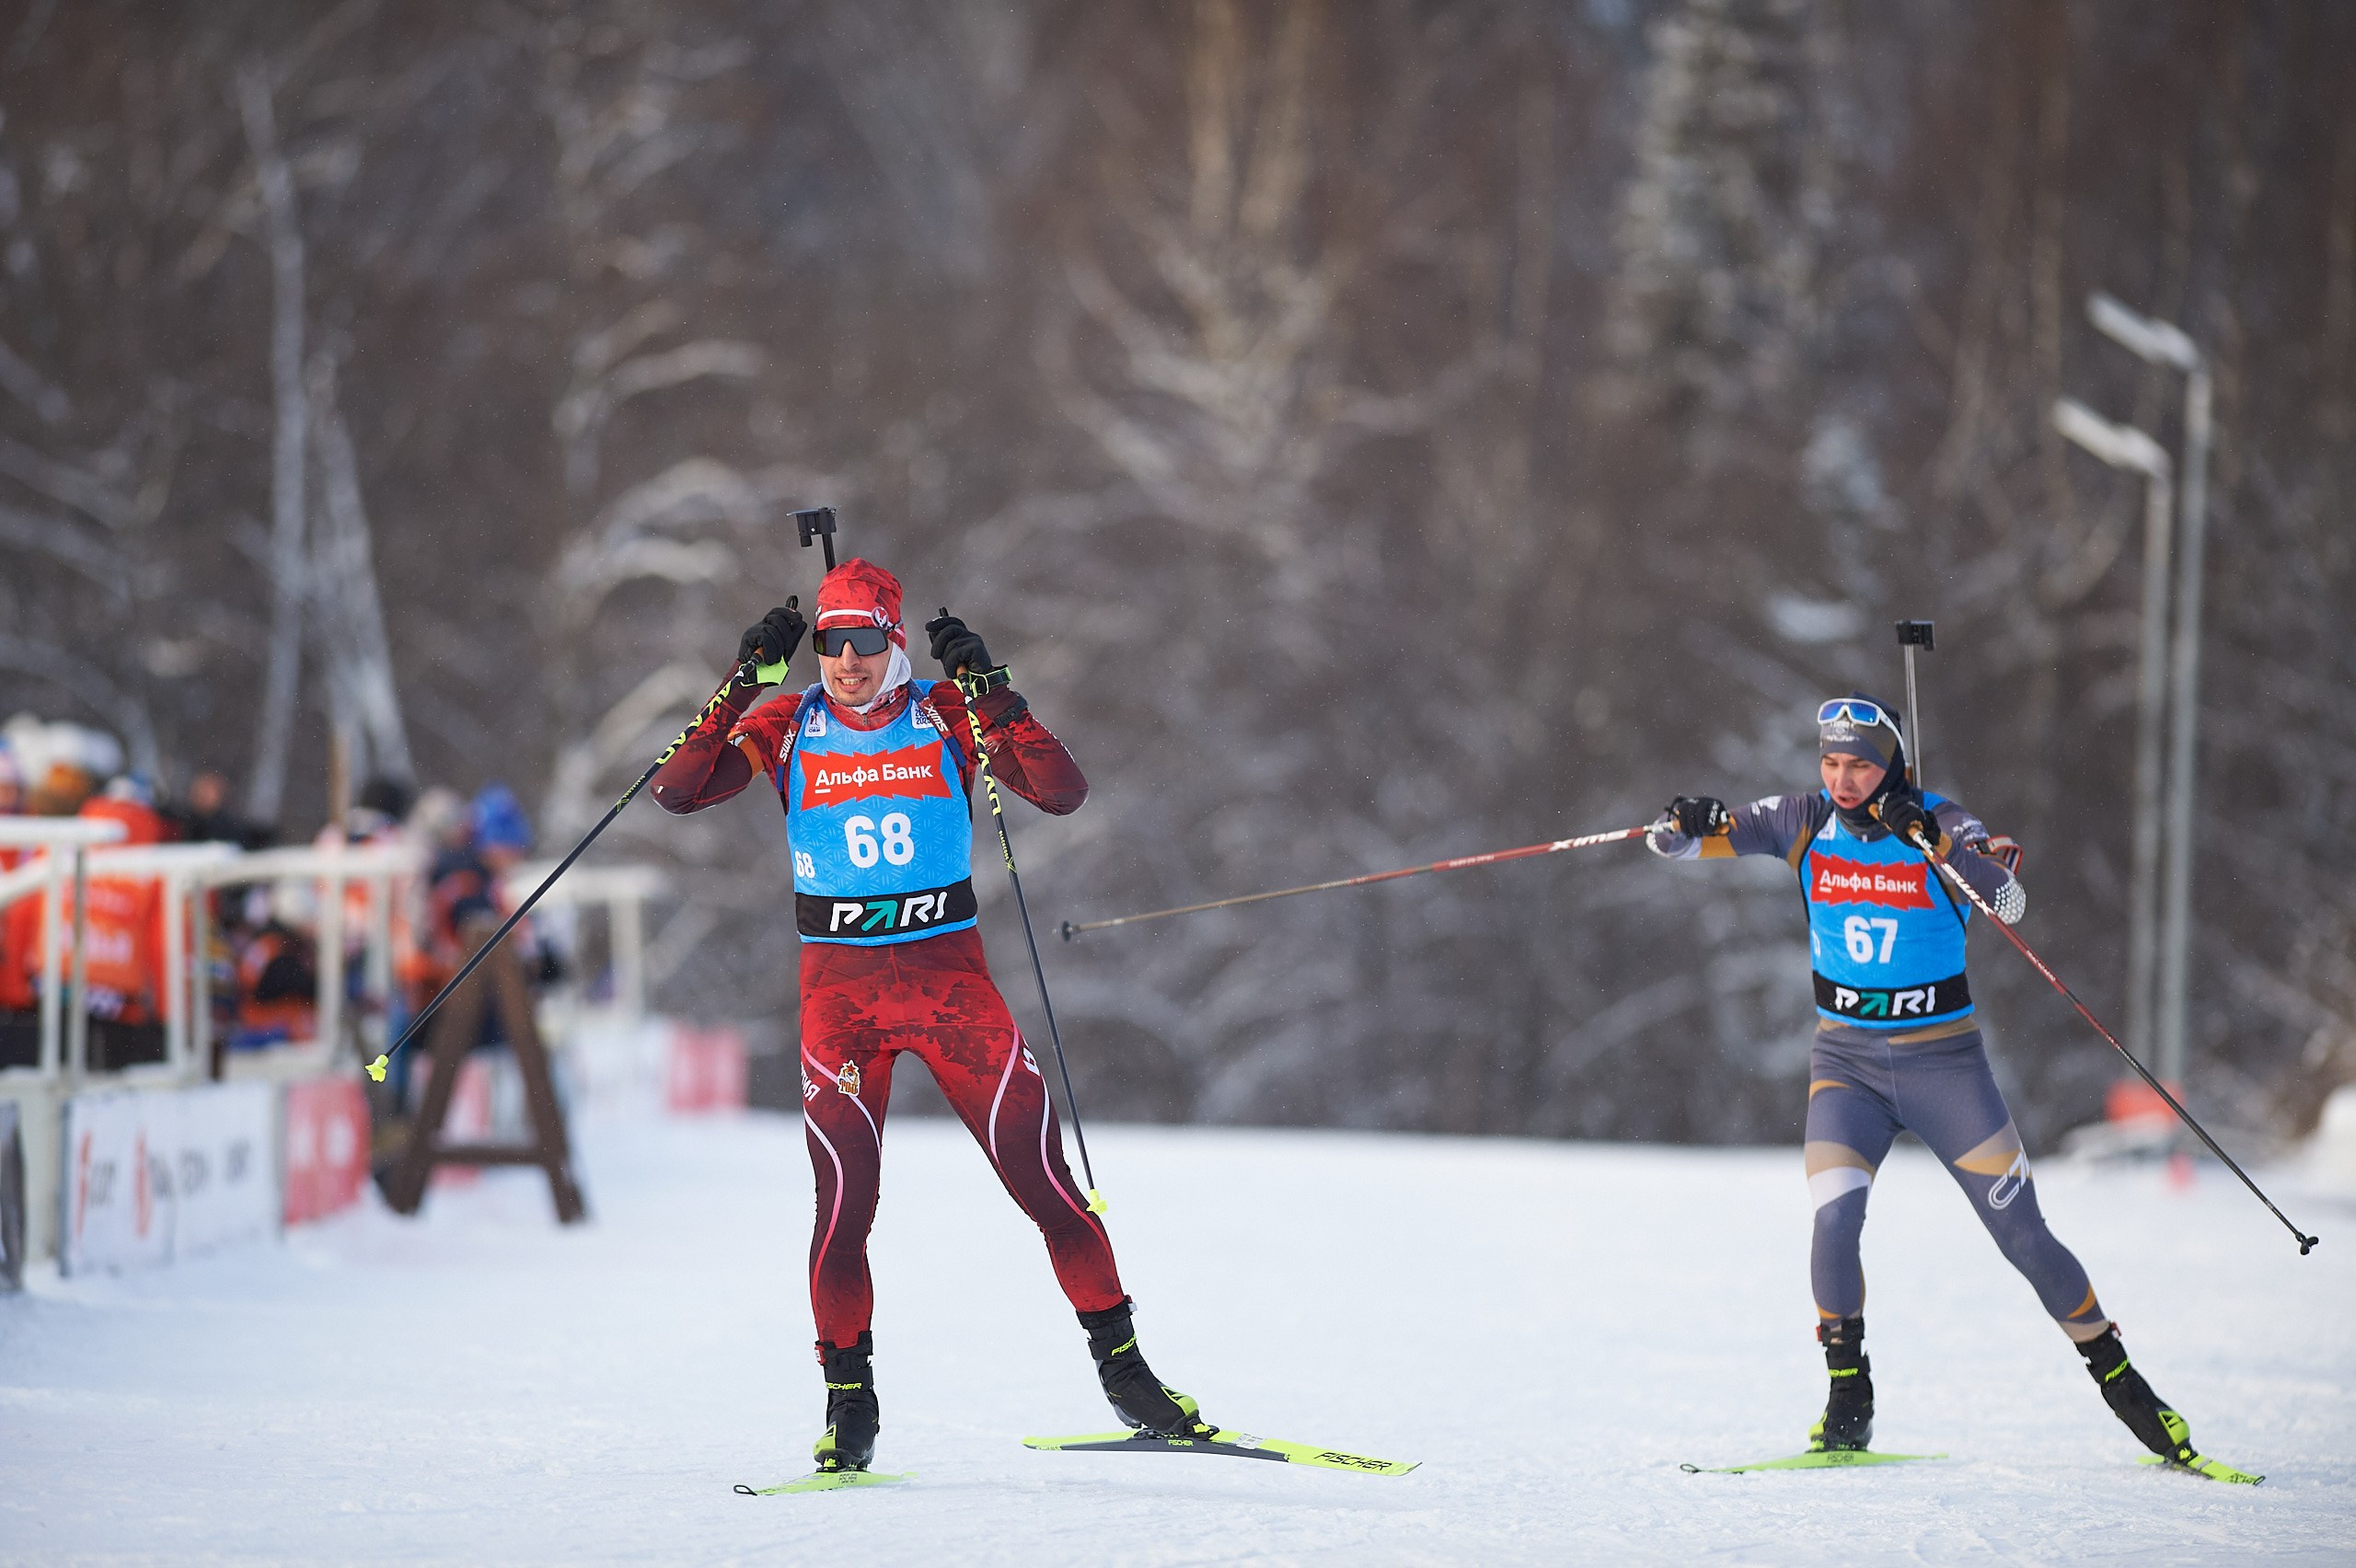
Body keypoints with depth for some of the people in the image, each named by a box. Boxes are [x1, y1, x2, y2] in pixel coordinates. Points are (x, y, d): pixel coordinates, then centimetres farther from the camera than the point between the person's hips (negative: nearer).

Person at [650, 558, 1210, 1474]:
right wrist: (744, 680, -15)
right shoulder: (788, 729, 2)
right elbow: (679, 790, -9)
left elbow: (1062, 793, -10)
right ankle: (849, 1400, 8)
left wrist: (988, 692, -18)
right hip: (839, 982, 0)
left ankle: (1120, 1365, 6)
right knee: (844, 1196, -6)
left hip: (949, 970, 0)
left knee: (1042, 1173, -5)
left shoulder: (946, 718, -1)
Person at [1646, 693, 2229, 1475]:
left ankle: (2119, 1381, 15)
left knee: (2024, 1238, -1)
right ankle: (1847, 1403, -4)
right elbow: (1722, 833, -7)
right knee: (1834, 1220, -19)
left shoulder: (1942, 823, -11)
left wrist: (1928, 839, -36)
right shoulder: (1807, 822, -2)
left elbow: (2009, 901, -25)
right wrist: (1684, 827, -30)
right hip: (1845, 1058, 2)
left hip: (1943, 1061, -2)